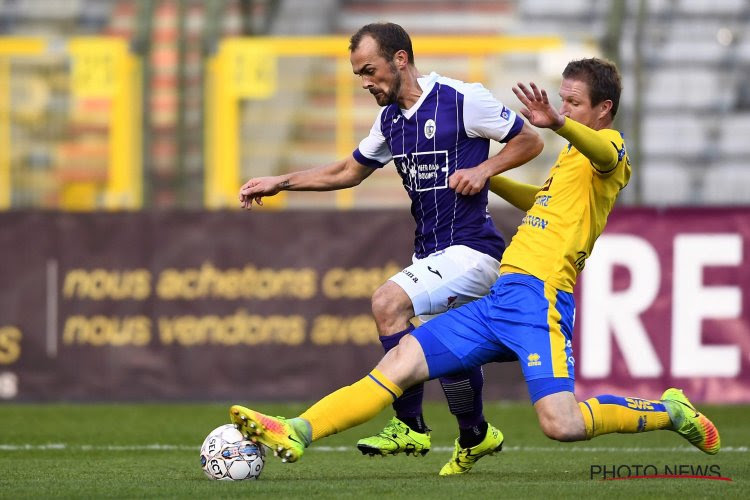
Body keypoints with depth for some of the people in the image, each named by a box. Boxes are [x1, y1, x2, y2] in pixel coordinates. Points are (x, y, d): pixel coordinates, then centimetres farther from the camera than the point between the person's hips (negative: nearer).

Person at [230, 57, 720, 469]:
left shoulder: (610, 146, -1)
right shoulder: (573, 154, 27)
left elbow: (605, 153, -29)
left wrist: (556, 122, -48)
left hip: (539, 297, -9)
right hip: (500, 297, 9)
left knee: (561, 424, -22)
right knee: (399, 363, -3)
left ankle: (669, 412, 1)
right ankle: (295, 434, -10)